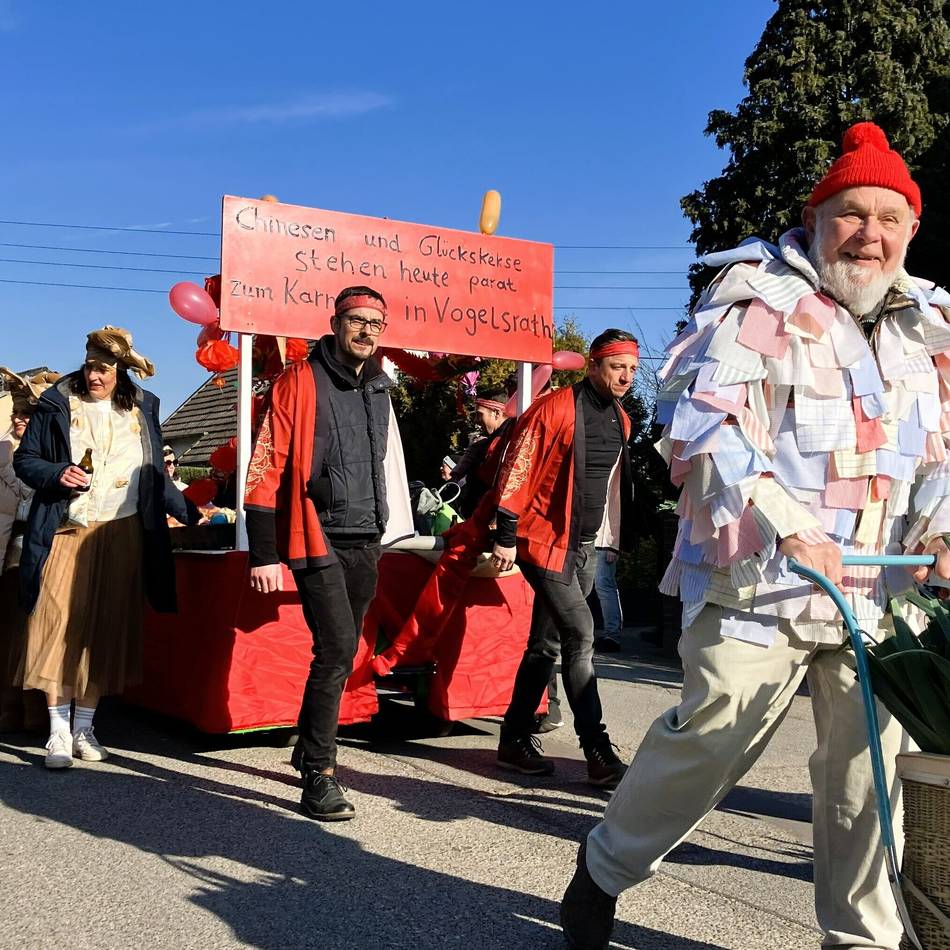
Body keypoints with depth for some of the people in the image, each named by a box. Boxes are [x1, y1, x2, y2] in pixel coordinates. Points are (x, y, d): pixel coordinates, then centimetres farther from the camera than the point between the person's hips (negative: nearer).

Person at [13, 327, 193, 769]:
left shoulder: (141, 408, 11)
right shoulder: (58, 404, 4)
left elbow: (153, 475, 18)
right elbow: (24, 460, 6)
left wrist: (189, 512, 14)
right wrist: (57, 474, -13)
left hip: (121, 535, 2)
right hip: (66, 532, -2)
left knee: (106, 630, 3)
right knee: (59, 626, -6)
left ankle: (84, 727, 14)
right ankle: (58, 729, 2)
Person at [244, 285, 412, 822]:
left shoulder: (379, 391, 13)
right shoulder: (300, 384, -7)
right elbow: (265, 473, -10)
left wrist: (389, 534, 19)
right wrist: (264, 555, -15)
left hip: (366, 544, 7)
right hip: (320, 543, -7)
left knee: (342, 655, 13)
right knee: (336, 651, -14)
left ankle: (311, 750, 29)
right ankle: (320, 775, -6)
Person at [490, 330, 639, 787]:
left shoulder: (620, 419, 12)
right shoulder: (555, 408, -12)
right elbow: (517, 471, -13)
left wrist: (613, 541, 19)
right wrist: (506, 536, -16)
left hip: (586, 546, 8)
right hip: (546, 540, -8)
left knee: (546, 644, 11)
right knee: (580, 634, -13)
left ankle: (515, 740, 20)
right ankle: (597, 752, -9)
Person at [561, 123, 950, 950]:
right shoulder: (761, 298, -4)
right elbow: (702, 420, -14)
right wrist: (786, 526, -24)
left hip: (880, 590, 6)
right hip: (759, 578, -6)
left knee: (867, 762, 8)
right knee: (715, 736, -9)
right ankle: (605, 869, 16)